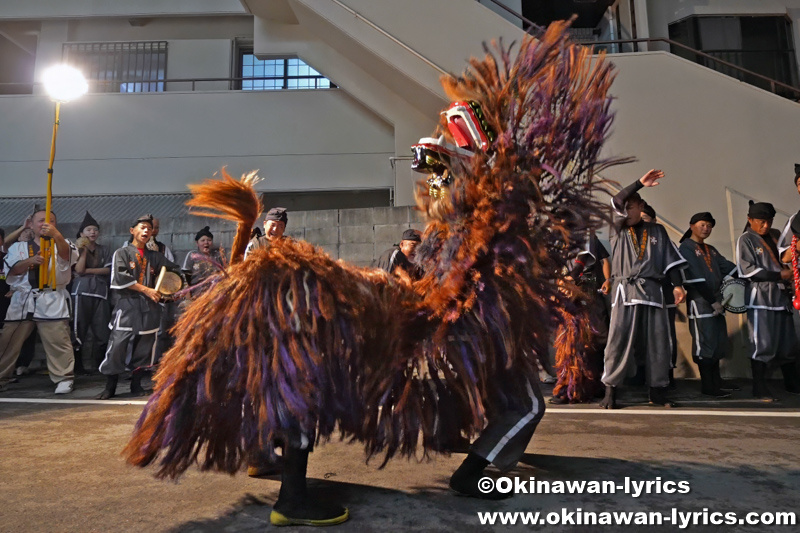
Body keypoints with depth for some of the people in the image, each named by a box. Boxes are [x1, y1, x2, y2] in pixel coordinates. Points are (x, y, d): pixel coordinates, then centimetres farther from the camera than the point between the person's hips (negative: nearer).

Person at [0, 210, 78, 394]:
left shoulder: (62, 245, 8)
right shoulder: (18, 247, 15)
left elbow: (68, 256, -17)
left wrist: (56, 235, -35)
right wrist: (31, 260, -20)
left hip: (52, 301, -3)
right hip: (22, 299, 3)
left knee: (58, 342, -7)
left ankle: (64, 378, 0)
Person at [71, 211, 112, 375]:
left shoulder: (104, 250, 14)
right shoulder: (78, 249, 7)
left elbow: (107, 270, 2)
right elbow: (79, 270, -7)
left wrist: (88, 270, -6)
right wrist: (83, 251, -9)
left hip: (100, 293, 3)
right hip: (82, 292, -2)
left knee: (102, 331, 0)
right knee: (79, 331, -3)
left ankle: (99, 364, 9)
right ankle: (77, 365, 4)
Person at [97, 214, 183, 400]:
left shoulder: (155, 256, 15)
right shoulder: (122, 253, 4)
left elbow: (175, 270, 20)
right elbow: (121, 278, -9)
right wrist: (146, 290, -12)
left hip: (149, 307, 4)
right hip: (127, 305, -4)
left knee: (144, 346, 6)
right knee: (117, 345, -8)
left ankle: (136, 384, 18)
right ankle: (110, 387, 4)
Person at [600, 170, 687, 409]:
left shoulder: (657, 231, 15)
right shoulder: (618, 231, 11)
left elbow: (670, 260, 12)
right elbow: (615, 202, -5)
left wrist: (677, 285, 2)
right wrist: (640, 182, -10)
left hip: (652, 291, 2)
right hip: (625, 291, -2)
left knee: (658, 342, 3)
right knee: (618, 341, -6)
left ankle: (656, 391, 14)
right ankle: (610, 391, -2)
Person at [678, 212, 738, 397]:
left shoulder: (711, 250, 20)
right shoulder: (686, 248, -6)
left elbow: (727, 268, 11)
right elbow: (695, 278, -14)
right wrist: (712, 301, -16)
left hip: (717, 300, 8)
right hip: (700, 301, -8)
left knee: (718, 341, 11)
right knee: (704, 342, -6)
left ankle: (716, 380, 21)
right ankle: (707, 385, 0)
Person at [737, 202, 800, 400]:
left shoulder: (771, 239, 19)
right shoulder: (745, 240, -2)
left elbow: (780, 264, 25)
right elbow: (748, 270, -12)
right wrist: (780, 275, -12)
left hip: (780, 298, 7)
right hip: (760, 300, -7)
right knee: (762, 345, -5)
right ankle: (759, 387, 2)